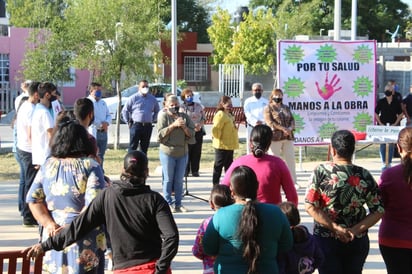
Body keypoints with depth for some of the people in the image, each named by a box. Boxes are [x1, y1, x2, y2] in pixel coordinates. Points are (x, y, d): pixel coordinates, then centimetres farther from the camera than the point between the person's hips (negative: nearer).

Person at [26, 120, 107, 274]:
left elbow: (34, 199, 2)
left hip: (53, 236, 5)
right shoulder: (90, 166, -9)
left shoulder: (48, 165, 5)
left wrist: (49, 224, -6)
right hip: (84, 239, -4)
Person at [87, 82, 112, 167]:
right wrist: (100, 124, -20)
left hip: (103, 132, 7)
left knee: (101, 155, 13)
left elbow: (108, 115, 17)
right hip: (93, 132, -7)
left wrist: (106, 122, -5)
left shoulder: (103, 103, 19)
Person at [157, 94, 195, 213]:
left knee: (179, 180, 8)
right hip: (167, 152, -4)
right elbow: (160, 134, -11)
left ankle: (178, 204, 14)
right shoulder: (163, 116, -2)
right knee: (168, 179, 2)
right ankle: (168, 204, 7)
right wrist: (173, 125, -16)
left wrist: (184, 127, -12)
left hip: (182, 152, 4)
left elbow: (192, 134, 6)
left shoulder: (184, 116, 9)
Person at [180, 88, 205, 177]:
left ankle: (195, 170, 9)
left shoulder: (198, 106, 13)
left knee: (197, 152, 3)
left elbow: (203, 118, 14)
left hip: (198, 132, 3)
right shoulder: (182, 107, 2)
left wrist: (200, 125, -8)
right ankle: (185, 170, 4)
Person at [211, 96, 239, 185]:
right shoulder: (220, 115, -17)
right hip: (222, 145, -10)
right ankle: (215, 184, 2)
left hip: (229, 145, 10)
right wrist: (219, 139, -14)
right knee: (219, 165, -3)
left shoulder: (229, 115, 15)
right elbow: (215, 130, -25)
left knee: (228, 165, 15)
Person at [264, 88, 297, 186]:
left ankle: (293, 182, 10)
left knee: (291, 159, 4)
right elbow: (270, 122, -9)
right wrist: (283, 129, -16)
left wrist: (290, 128, -7)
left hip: (288, 137, 5)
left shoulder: (286, 108, 20)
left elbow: (292, 120, 15)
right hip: (275, 137, -5)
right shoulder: (268, 108, 3)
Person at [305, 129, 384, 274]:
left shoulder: (321, 172, -12)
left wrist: (335, 228, -14)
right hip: (358, 241, 2)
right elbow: (378, 211, -4)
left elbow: (310, 207, -14)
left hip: (326, 240, -2)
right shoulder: (365, 176, -4)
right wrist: (355, 230, -10)